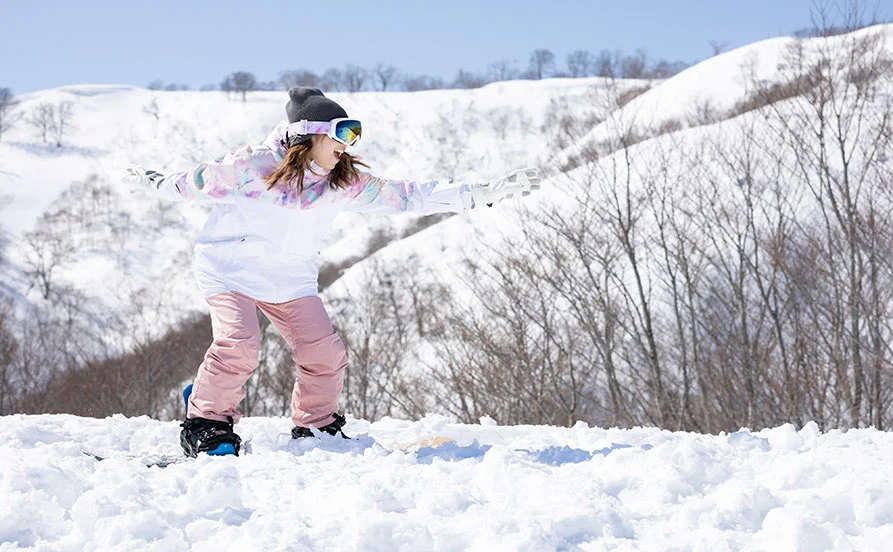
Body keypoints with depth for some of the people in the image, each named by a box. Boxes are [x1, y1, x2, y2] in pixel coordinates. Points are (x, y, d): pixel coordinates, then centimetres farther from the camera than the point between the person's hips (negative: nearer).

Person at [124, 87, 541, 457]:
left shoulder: (346, 183, -5)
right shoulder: (253, 167, -20)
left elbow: (406, 196, -5)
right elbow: (198, 183, -4)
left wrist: (482, 194, -9)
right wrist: (152, 181, 9)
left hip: (291, 279, 5)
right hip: (231, 269, -5)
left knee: (325, 353, -5)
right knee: (238, 344, -25)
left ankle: (316, 428, 18)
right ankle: (207, 425, -6)